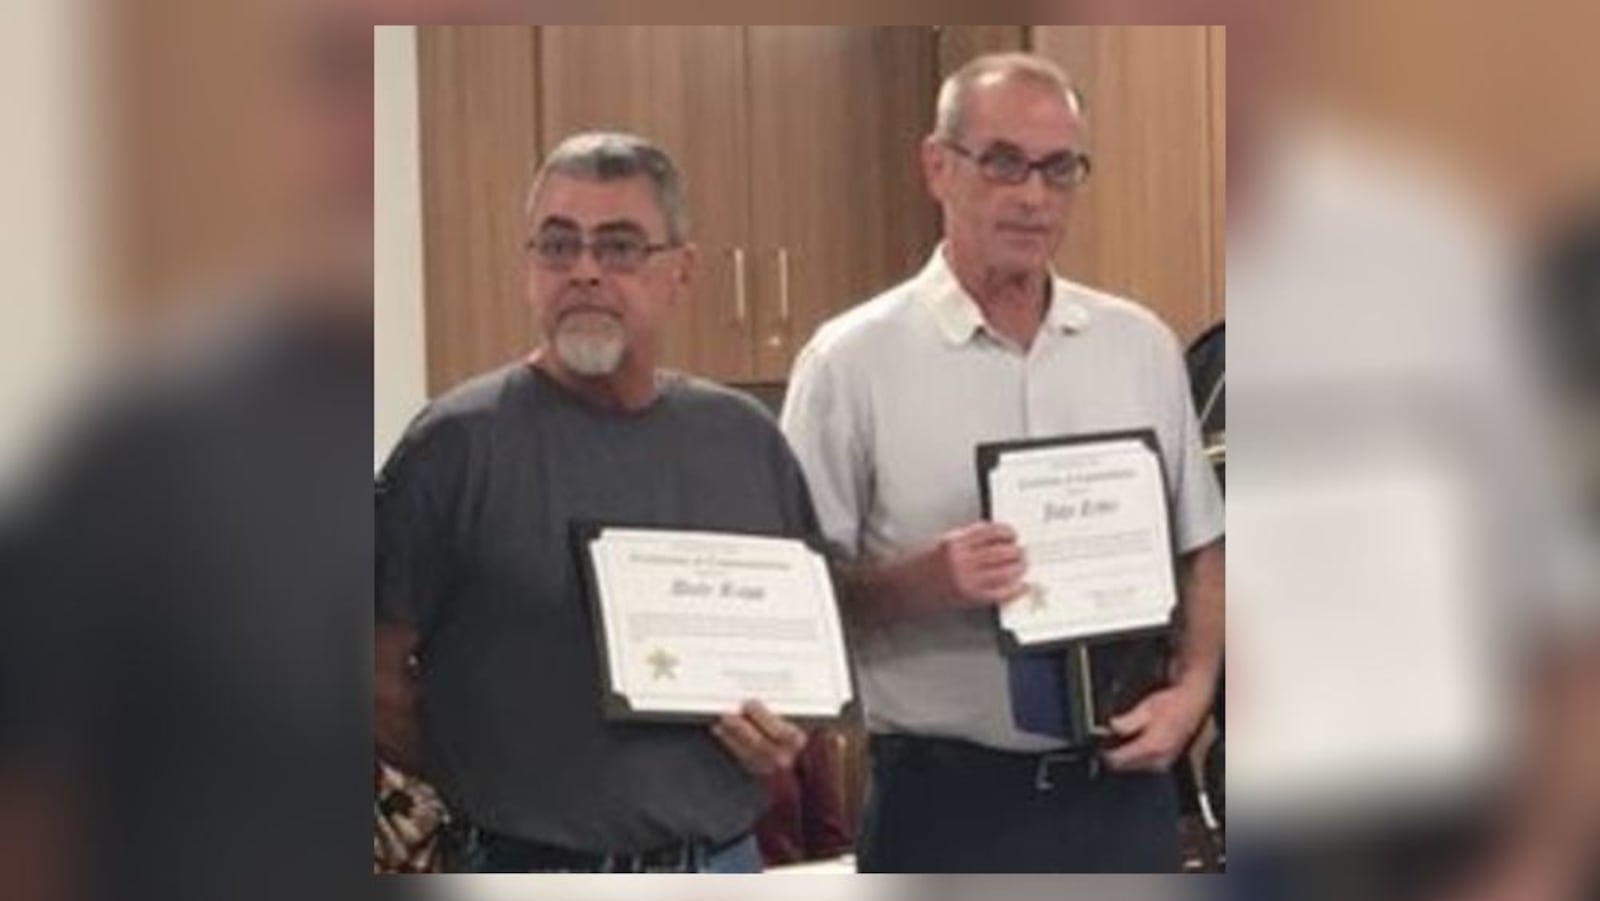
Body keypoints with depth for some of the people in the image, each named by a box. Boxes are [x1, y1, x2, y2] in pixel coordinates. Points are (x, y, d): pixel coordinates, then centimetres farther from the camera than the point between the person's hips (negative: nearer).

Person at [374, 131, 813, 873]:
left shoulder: (746, 438, 6)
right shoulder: (458, 443, -8)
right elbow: (382, 673, -7)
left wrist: (787, 736, 0)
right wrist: (491, 789, -6)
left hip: (725, 862, 4)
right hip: (528, 870, -4)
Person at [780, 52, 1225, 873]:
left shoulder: (1142, 348, 6)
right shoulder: (854, 361, -7)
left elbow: (1200, 550, 13)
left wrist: (1192, 688, -3)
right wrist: (925, 582, -23)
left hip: (1121, 788, 4)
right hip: (948, 802, -4)